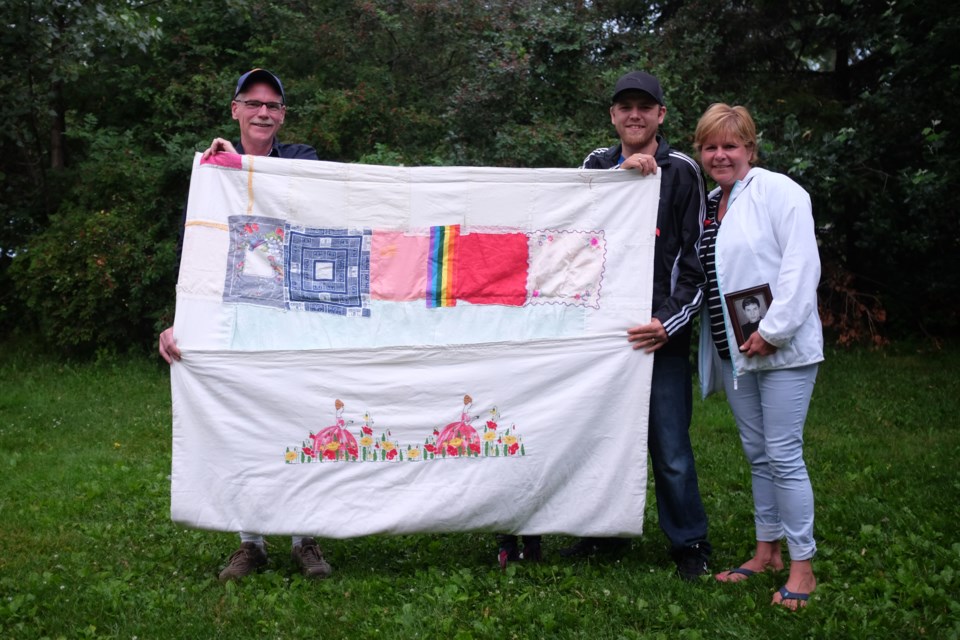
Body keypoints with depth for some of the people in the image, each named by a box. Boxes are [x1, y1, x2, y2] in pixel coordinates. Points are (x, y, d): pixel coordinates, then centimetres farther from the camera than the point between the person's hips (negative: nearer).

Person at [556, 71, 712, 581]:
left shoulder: (680, 171, 2)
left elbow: (697, 259, -1)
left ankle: (689, 544, 16)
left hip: (660, 335, -3)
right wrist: (620, 172, -19)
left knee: (670, 449, -1)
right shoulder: (598, 165, 13)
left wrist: (670, 321, -12)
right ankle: (606, 533, 28)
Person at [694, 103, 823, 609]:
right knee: (757, 454, 15)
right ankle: (767, 551, 27)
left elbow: (801, 267, -16)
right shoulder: (708, 204, 13)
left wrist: (773, 330, -19)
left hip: (781, 349, -7)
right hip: (734, 351, 7)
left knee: (783, 455, -5)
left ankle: (802, 565, 8)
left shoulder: (778, 192, -8)